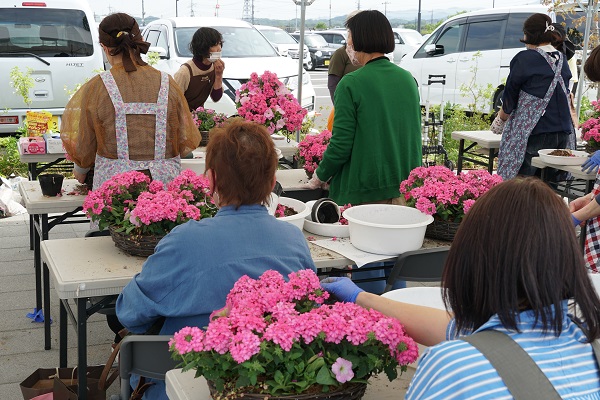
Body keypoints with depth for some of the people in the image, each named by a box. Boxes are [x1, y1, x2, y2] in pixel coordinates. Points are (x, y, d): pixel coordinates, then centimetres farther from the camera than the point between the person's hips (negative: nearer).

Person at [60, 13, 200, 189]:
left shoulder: (96, 88, -3)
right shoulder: (167, 84, 1)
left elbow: (84, 146, 5)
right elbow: (187, 141, 7)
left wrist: (80, 171, 27)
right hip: (164, 181, 1)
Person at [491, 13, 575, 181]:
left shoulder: (524, 59, -8)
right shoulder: (562, 60, 12)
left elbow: (510, 97, -1)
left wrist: (501, 119, 16)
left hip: (534, 133, -6)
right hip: (563, 131, 7)